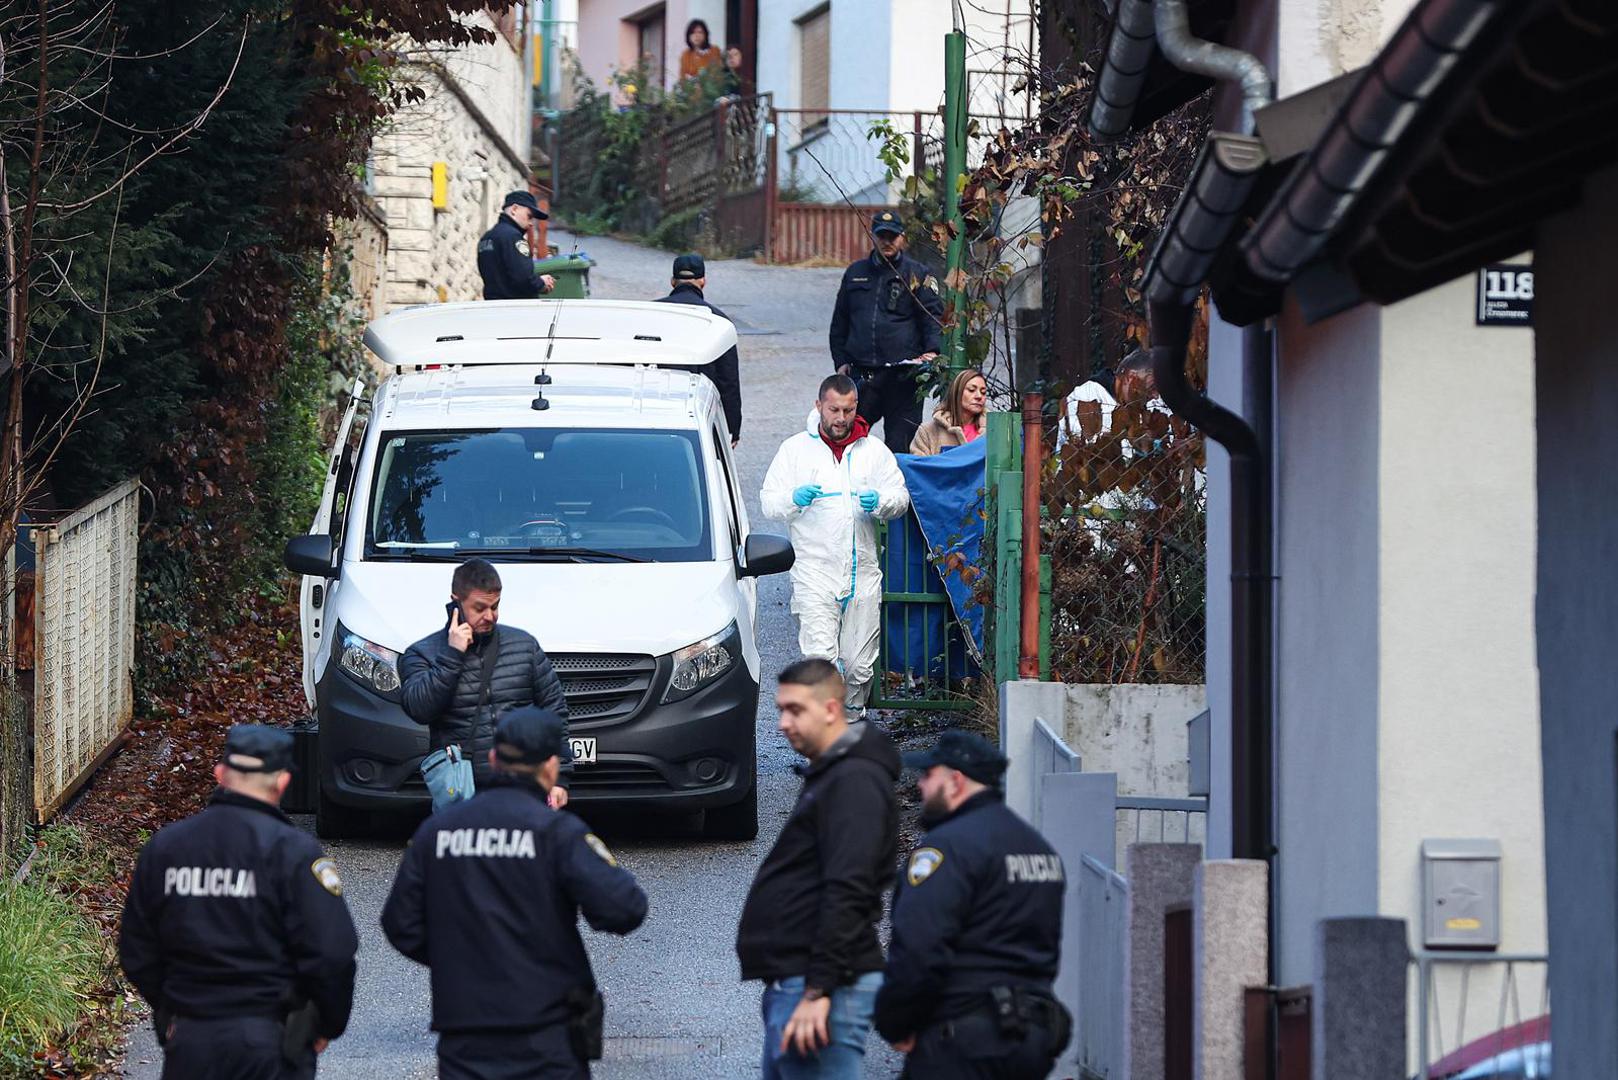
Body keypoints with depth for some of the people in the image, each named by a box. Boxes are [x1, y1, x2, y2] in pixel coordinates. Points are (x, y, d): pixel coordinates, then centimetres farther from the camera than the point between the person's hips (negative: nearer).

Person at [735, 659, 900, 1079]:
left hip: (819, 984, -11)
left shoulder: (854, 781, -13)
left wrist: (819, 992, -24)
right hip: (789, 983, 11)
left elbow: (846, 893, -21)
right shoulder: (828, 775, 20)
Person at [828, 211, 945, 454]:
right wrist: (841, 361, 13)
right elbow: (839, 322, 22)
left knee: (900, 445, -4)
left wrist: (932, 350, -16)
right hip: (861, 374, 3)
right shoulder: (855, 273, 17)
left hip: (903, 375, -3)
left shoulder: (917, 275, 7)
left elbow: (933, 316, 2)